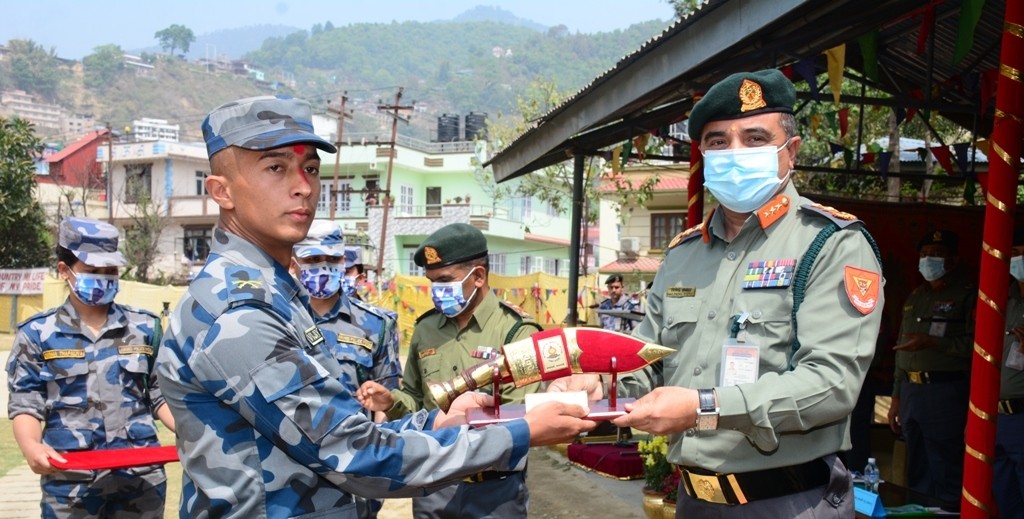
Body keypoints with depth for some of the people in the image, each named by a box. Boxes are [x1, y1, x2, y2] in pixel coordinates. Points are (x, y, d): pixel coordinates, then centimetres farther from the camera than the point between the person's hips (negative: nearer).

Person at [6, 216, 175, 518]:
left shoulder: (144, 327, 7)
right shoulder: (38, 333, 3)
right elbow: (26, 405, 1)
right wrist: (31, 446, -19)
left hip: (141, 476, 1)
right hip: (70, 481, -1)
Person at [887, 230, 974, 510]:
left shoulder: (968, 294, -3)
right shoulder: (915, 297, 19)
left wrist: (932, 342, -20)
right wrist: (896, 397, 18)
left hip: (945, 392, -7)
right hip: (910, 390, 7)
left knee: (946, 476, -4)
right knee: (916, 471, 15)